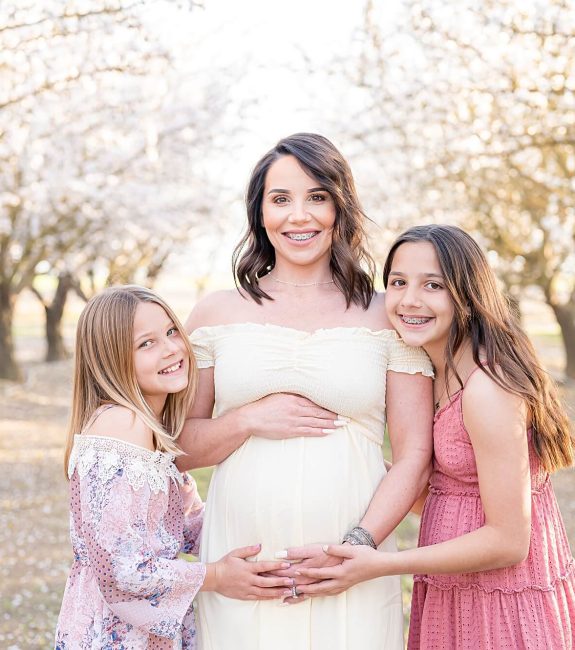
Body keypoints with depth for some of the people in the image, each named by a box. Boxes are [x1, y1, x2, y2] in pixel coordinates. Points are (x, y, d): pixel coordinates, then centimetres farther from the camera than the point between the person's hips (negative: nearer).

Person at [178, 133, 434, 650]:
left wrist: (357, 545, -12)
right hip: (239, 568, 1)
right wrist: (250, 420, -11)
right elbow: (178, 447, 6)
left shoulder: (386, 317, 1)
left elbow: (415, 456, 0)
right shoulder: (217, 314, 5)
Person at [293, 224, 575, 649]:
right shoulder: (439, 375, 4)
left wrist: (379, 565, -23)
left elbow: (508, 542, -23)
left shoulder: (488, 388, -24)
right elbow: (436, 498, 8)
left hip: (502, 602, -8)